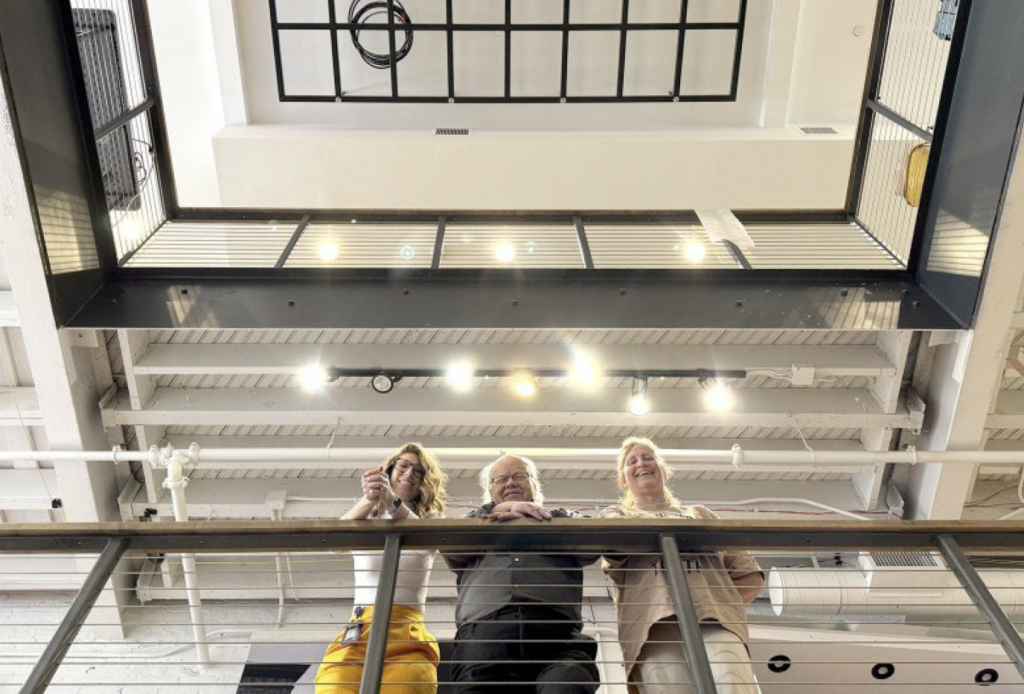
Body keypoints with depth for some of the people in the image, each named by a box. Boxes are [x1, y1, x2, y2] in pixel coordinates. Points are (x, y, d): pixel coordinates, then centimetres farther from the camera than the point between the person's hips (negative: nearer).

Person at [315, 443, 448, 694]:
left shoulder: (429, 519, 18)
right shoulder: (366, 519, 20)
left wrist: (392, 501, -27)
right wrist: (368, 500, -24)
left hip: (408, 635, -1)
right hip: (356, 634, 1)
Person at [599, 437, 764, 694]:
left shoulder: (700, 514, 35)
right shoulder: (616, 514, 30)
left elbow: (751, 576, 28)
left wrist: (721, 602, 8)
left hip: (715, 619, 2)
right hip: (654, 624, -1)